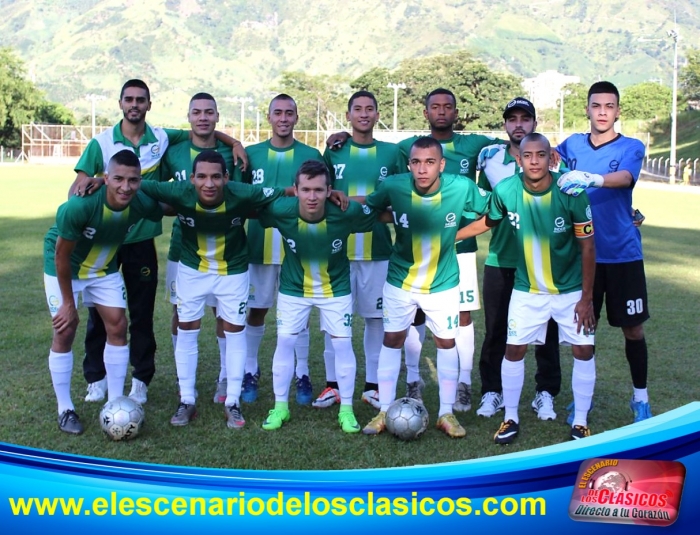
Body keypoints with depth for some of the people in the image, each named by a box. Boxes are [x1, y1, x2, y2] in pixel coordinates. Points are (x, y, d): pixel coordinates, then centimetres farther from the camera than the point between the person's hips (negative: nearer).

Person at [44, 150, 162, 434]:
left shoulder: (143, 204, -25)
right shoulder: (78, 206, -38)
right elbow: (62, 255, -25)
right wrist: (68, 303, -17)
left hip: (105, 269, 4)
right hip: (64, 269, -4)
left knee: (118, 327, 0)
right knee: (65, 332, -5)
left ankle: (115, 403, 12)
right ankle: (65, 409, 10)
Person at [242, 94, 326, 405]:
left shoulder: (311, 155, 3)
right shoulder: (252, 154, 7)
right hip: (260, 246, 1)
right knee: (256, 310, 8)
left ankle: (302, 376, 15)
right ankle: (250, 372, 22)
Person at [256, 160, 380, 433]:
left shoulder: (347, 212, -29)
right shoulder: (281, 211, -28)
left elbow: (379, 215, -9)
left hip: (336, 288, 0)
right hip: (293, 289, 1)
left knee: (342, 343, 0)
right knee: (285, 342, 1)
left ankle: (346, 409, 16)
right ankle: (280, 407, 18)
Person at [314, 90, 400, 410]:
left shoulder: (391, 153, 7)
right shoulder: (333, 151, 7)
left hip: (378, 249, 0)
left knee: (376, 316, 5)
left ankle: (372, 385, 16)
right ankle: (332, 384, 13)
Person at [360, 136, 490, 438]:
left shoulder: (462, 188, -21)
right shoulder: (393, 186, -20)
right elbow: (367, 207, -2)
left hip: (443, 283, 0)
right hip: (400, 280, 0)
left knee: (446, 342, 7)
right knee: (392, 340, 5)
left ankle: (446, 413, 21)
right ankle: (384, 412, 17)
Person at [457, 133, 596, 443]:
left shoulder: (571, 192, -21)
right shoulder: (505, 191, -16)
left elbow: (587, 246, -13)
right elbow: (486, 223, 5)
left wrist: (586, 298, -12)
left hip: (570, 289, -1)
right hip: (526, 290, 1)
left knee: (583, 350, -1)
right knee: (514, 349, 1)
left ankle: (580, 423, 16)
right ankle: (510, 418, 19)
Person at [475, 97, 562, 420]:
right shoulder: (490, 159, 4)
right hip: (499, 260, 1)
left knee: (546, 330, 8)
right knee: (495, 330, 8)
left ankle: (545, 393, 21)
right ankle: (492, 391, 21)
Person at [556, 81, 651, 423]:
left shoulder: (631, 148, -4)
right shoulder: (573, 145, 9)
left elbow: (624, 178, -23)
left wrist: (590, 179, -43)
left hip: (623, 253, -2)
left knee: (632, 328, 4)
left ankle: (640, 397, 22)